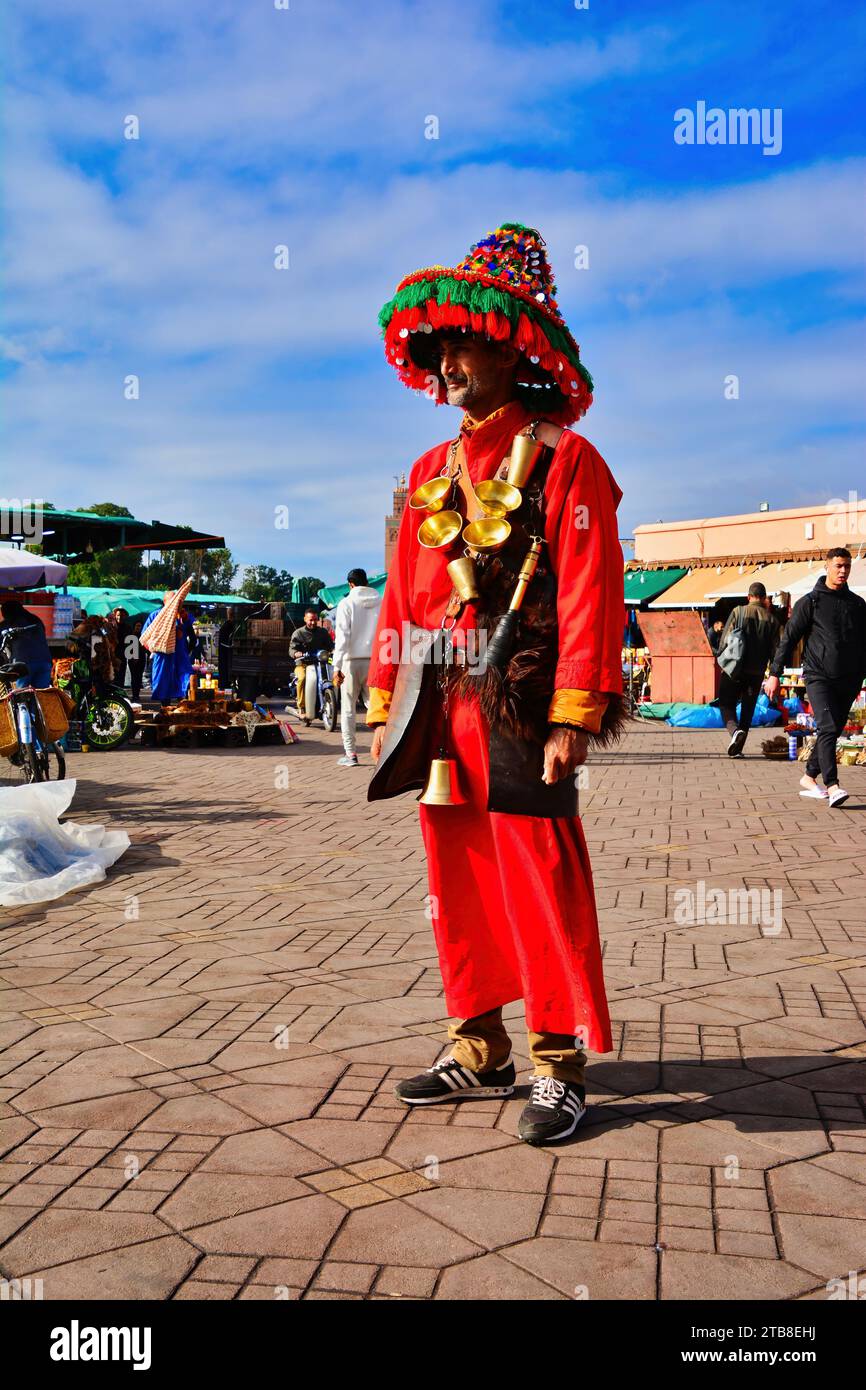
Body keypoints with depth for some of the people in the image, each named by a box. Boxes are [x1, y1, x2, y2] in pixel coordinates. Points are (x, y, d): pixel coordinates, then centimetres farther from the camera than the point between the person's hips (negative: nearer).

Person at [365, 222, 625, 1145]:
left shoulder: (563, 460, -2)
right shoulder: (430, 471, 16)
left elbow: (589, 595, -10)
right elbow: (402, 595, 14)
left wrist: (573, 717, -17)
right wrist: (386, 706, 10)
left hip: (518, 708, -6)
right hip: (440, 717, 7)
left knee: (541, 887, -2)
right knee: (457, 884, 11)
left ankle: (559, 1068, 12)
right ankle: (479, 1054, 25)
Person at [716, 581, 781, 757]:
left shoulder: (738, 612, -4)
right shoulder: (771, 619, 2)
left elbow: (725, 639, -7)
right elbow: (775, 649, 2)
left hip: (734, 668, -2)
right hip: (757, 671, 2)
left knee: (727, 703, 8)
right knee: (748, 709, 12)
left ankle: (735, 730, -21)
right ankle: (737, 748, 12)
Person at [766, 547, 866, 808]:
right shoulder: (810, 602, 0)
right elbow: (789, 638, -1)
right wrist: (775, 674, -5)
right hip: (818, 676, -5)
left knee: (833, 732, 9)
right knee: (827, 728, -17)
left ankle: (809, 778, 24)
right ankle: (832, 786, -22)